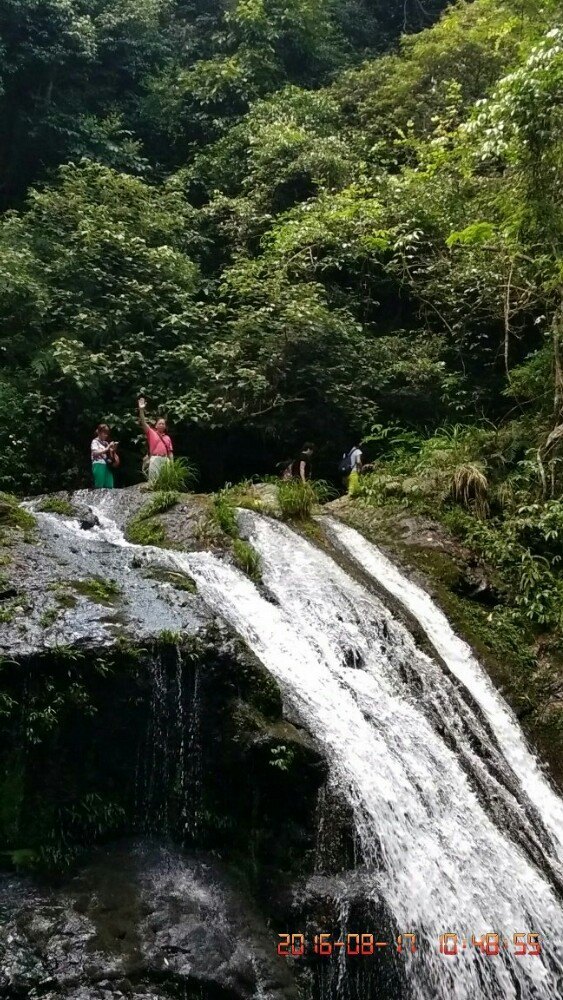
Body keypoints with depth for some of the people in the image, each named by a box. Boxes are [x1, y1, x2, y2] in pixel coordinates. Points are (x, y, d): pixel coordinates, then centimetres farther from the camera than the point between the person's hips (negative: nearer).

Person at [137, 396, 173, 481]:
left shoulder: (167, 438, 15)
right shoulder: (151, 432, 7)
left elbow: (170, 452, 14)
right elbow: (143, 422, -5)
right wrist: (141, 409, -16)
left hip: (165, 459, 4)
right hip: (155, 459, -3)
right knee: (153, 479, -6)